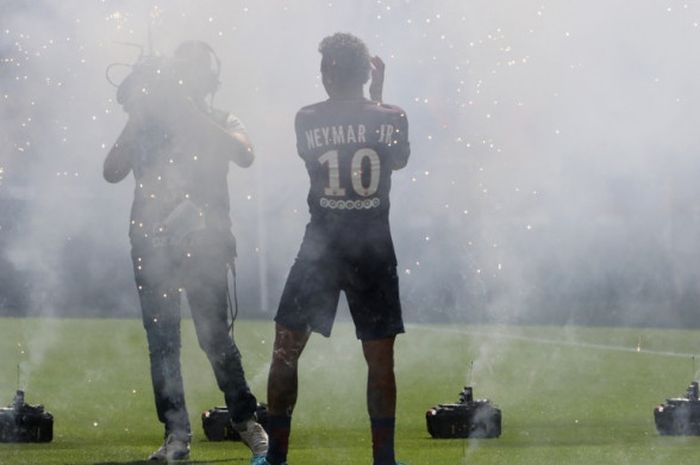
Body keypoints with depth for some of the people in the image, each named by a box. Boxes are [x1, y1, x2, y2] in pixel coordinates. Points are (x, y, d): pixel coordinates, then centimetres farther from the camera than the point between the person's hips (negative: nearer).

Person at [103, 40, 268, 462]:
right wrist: (136, 121, -5)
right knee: (162, 341, 0)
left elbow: (244, 154, -13)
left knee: (215, 335, -7)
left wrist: (194, 110, -16)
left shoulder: (220, 124, 9)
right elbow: (113, 171, 4)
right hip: (152, 243, 2)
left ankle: (247, 420, 8)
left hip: (203, 241, -2)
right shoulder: (150, 123, 12)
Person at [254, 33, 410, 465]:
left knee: (286, 349, 9)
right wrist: (378, 93, 21)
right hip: (374, 250, 1)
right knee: (380, 360, 7)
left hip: (321, 247, -1)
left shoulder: (307, 120, -6)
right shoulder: (391, 119, -3)